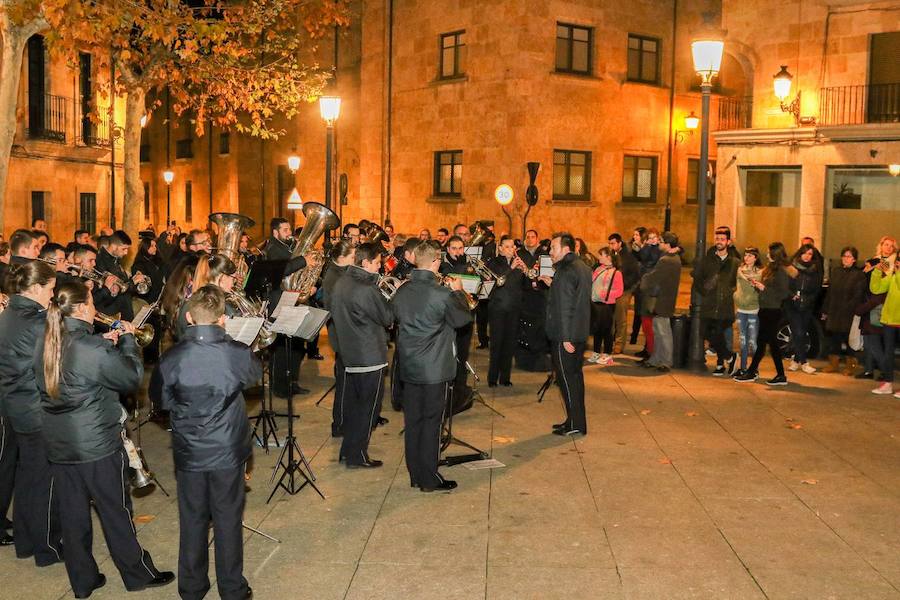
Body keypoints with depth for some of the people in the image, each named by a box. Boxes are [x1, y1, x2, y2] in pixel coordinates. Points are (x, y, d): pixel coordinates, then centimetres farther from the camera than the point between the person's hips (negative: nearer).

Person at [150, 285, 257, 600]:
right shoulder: (238, 353, -16)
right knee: (228, 521, 12)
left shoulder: (172, 358, -14)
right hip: (228, 452, -1)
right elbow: (256, 373, 8)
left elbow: (160, 400, 1)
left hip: (188, 453, 1)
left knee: (192, 521, 16)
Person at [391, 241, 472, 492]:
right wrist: (458, 292, 9)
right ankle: (429, 479, 10)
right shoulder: (442, 294, -19)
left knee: (412, 422, 12)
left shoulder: (401, 291, 0)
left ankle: (415, 475, 21)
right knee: (431, 423, 3)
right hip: (435, 368, -6)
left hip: (408, 366, 6)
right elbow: (463, 318, -5)